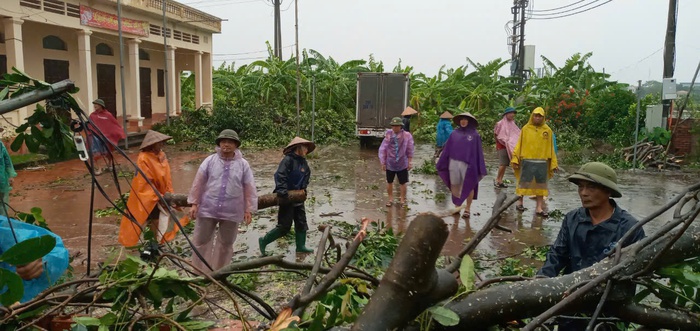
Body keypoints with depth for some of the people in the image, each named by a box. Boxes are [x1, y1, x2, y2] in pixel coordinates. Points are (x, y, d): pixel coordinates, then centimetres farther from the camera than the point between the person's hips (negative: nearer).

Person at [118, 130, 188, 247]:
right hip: (147, 199, -7)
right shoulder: (144, 159, -19)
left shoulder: (162, 155, 3)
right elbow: (145, 183, -19)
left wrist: (169, 195, 1)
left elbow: (167, 178, 8)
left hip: (160, 198, 7)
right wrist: (158, 197, -19)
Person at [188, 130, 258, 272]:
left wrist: (249, 210, -1)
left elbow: (250, 189, 1)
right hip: (207, 209, 0)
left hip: (231, 212, 0)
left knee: (225, 244, 12)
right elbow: (198, 183, 1)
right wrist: (194, 203, -2)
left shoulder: (243, 164, 0)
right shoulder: (209, 161, 0)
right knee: (200, 241, 7)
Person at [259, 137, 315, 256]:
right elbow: (280, 176, -25)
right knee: (284, 226, -4)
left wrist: (303, 190, -1)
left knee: (301, 223, 12)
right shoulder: (288, 160, -17)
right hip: (287, 198, -8)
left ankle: (300, 246, 25)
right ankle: (264, 241, 12)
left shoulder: (304, 163, 8)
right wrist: (282, 191, -33)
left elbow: (306, 178, 15)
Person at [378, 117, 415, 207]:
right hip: (390, 164, 1)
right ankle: (390, 198, 33)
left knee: (402, 183, 9)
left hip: (402, 164, -1)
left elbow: (410, 150, 0)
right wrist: (383, 163, -2)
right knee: (389, 182, 14)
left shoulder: (407, 135, -9)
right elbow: (382, 149, -3)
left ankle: (402, 199, 28)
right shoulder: (388, 135, -9)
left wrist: (410, 162, 3)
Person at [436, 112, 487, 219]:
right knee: (455, 187, 11)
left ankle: (468, 209, 18)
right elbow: (447, 150, 9)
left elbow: (478, 152, -1)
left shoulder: (474, 135, 0)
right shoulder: (454, 134, 7)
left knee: (468, 187, 6)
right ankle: (457, 206, 27)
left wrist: (479, 168, -4)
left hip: (468, 165, -3)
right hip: (454, 163, 3)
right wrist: (442, 164, 9)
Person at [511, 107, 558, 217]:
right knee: (524, 182, 7)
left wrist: (553, 163, 4)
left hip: (542, 162, 2)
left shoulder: (547, 130, 4)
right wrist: (515, 159, -6)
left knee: (541, 184, 8)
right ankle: (520, 202, 24)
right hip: (527, 161, -2)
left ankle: (539, 208, 16)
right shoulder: (525, 128, -1)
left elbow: (550, 147, 5)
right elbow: (519, 145, -1)